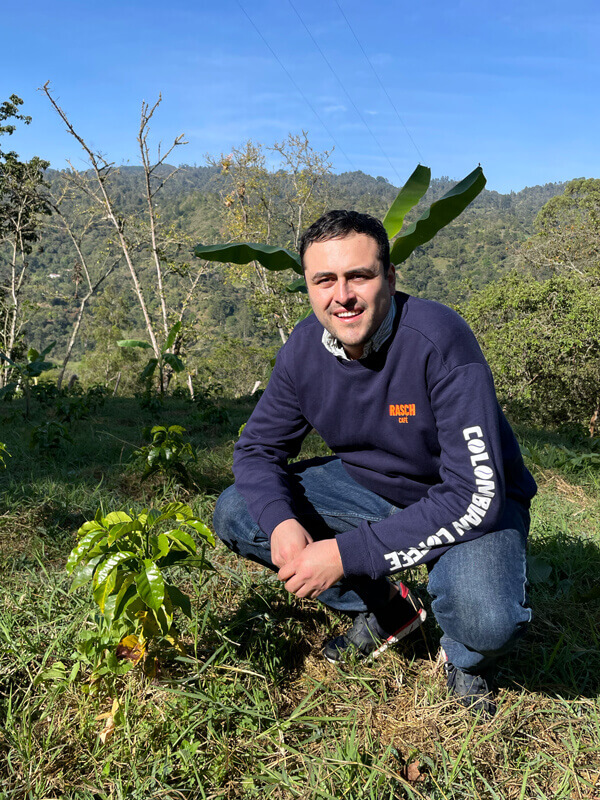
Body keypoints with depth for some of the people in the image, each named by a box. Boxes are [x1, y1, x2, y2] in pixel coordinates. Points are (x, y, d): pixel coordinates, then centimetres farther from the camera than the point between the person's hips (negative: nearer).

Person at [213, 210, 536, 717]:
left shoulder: (440, 341, -30)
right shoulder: (304, 350, -13)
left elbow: (476, 496, -32)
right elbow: (258, 449, -2)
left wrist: (346, 553, -34)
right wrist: (282, 522, -25)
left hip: (472, 502, -5)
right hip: (366, 484, 5)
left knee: (484, 619, -35)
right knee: (235, 515, -7)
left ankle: (467, 660, 7)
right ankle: (385, 610, 8)